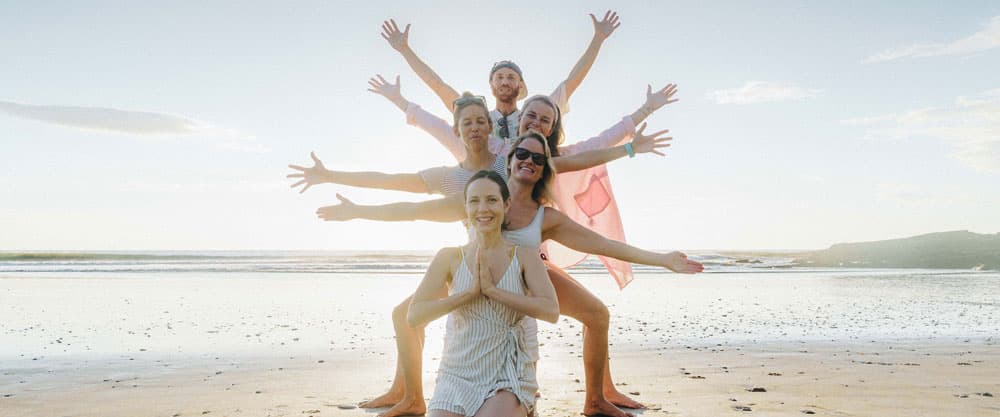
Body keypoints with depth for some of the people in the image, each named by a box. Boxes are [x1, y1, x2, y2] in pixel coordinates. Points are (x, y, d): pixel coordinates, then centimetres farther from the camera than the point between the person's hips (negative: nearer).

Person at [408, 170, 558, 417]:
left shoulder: (525, 256, 1)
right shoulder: (450, 258, 1)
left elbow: (551, 311, -13)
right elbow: (413, 316, -7)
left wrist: (492, 289, -16)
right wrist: (470, 292, -15)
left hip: (508, 379, -1)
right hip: (457, 378, 1)